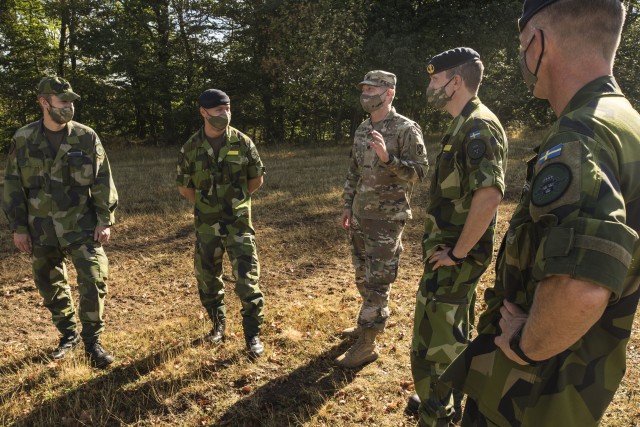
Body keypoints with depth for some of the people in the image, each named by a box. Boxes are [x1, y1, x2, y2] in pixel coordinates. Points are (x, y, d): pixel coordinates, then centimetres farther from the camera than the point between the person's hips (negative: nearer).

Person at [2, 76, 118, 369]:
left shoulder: (86, 137, -3)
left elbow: (102, 182, -2)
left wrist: (105, 220, -6)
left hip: (82, 225, -2)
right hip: (42, 229, 2)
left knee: (93, 282, -9)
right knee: (50, 285, 14)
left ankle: (92, 341, 8)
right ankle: (68, 335, 33)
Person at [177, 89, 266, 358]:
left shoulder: (242, 142, -5)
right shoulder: (191, 148, -3)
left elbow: (257, 179, 5)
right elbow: (184, 188, 8)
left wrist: (236, 199, 9)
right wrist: (206, 204, 8)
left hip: (239, 222, -2)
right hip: (206, 224, 2)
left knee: (247, 279, -5)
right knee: (207, 278, 13)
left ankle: (253, 334, 11)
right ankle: (218, 324, 36)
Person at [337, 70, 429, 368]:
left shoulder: (406, 129, -11)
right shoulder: (362, 129, 11)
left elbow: (420, 172, -16)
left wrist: (387, 158, -28)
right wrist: (347, 205, 15)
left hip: (387, 219, -7)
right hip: (360, 216, 8)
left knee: (376, 282, -2)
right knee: (363, 277, 18)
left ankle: (367, 344, 7)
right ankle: (368, 323, 37)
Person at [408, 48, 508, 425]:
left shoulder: (478, 127, -19)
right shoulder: (466, 126, 13)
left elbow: (489, 195, -31)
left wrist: (456, 252, -23)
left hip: (453, 259, -10)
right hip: (452, 253, 10)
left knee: (432, 347, -1)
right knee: (453, 336, 22)